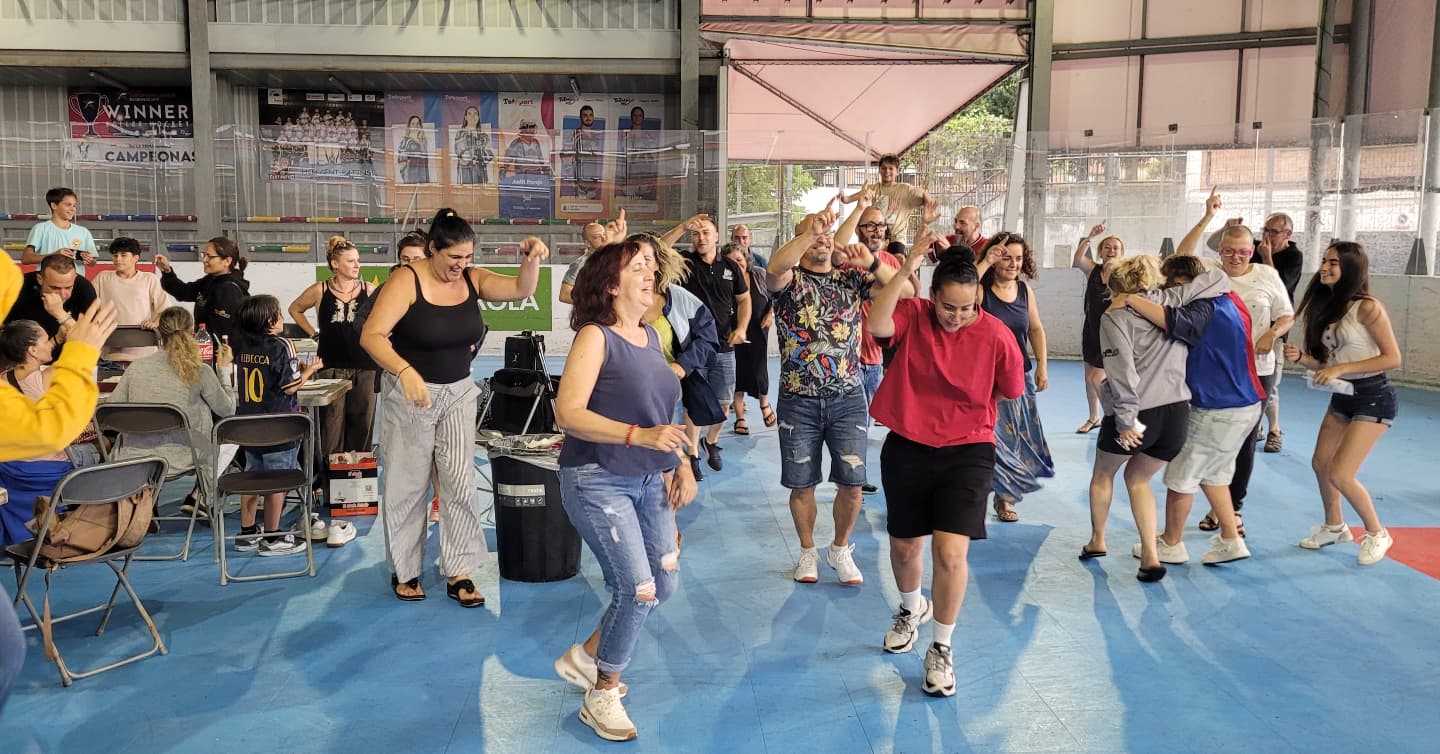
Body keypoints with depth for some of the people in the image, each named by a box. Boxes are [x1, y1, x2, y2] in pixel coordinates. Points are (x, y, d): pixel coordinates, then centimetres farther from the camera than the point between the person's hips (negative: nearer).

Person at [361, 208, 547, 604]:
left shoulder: (473, 279, -2)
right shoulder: (406, 281, -17)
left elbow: (522, 290, -9)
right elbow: (371, 335, -23)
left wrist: (531, 260, -29)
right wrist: (405, 371, -38)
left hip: (458, 393, 4)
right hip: (409, 393, -4)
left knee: (460, 480, 0)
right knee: (407, 484, 7)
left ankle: (459, 573, 9)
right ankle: (404, 571, 23)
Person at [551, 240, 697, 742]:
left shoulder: (650, 335, 9)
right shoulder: (595, 337, -14)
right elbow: (568, 414, -22)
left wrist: (680, 463, 5)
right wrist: (640, 436, -32)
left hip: (649, 481, 8)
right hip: (598, 481, -8)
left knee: (665, 584, 11)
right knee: (638, 589, -12)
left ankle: (586, 657, 33)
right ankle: (602, 695, 13)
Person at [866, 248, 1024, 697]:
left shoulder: (996, 335, -11)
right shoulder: (912, 315, -8)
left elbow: (1012, 392, 3)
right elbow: (876, 326, -30)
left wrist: (965, 403, 4)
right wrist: (906, 270, -32)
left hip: (968, 452, -2)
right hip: (907, 449, 2)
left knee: (950, 552, -13)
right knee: (905, 546, 16)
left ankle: (941, 649, 10)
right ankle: (912, 609, 50)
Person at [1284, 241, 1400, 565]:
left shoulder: (1366, 307, -18)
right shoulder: (1325, 306, 5)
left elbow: (1393, 358, -20)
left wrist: (1340, 369, -24)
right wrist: (1299, 357, -11)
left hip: (1374, 398, -8)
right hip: (1342, 396, 8)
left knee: (1340, 474, -10)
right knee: (1320, 463, 15)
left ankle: (1377, 534, 13)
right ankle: (1334, 527, 37)